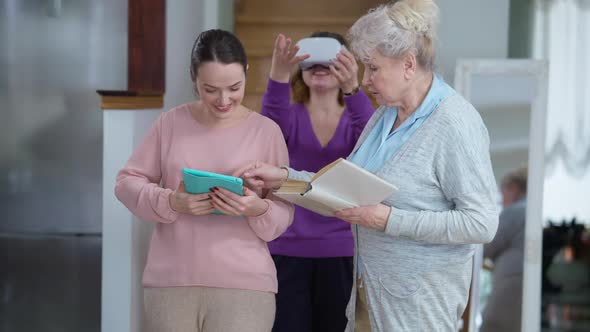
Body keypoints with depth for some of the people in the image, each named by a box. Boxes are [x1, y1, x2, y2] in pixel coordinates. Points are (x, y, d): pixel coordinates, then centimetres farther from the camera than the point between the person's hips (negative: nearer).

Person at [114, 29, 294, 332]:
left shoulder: (267, 131, 3)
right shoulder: (171, 123, 6)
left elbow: (285, 212, 5)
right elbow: (127, 182, 6)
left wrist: (259, 210, -18)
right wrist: (170, 202, -13)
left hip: (243, 285, -1)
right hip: (170, 282, 1)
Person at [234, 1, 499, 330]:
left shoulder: (455, 124, -19)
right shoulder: (385, 114, 7)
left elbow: (482, 223, -22)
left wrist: (389, 219, -23)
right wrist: (284, 177, 3)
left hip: (419, 302, -7)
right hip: (369, 289, 7)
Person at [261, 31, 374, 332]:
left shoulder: (354, 120, 3)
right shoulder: (291, 117, 2)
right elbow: (272, 121, -22)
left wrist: (353, 89, -39)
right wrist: (278, 75, -42)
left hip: (340, 252, 1)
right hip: (288, 250, -1)